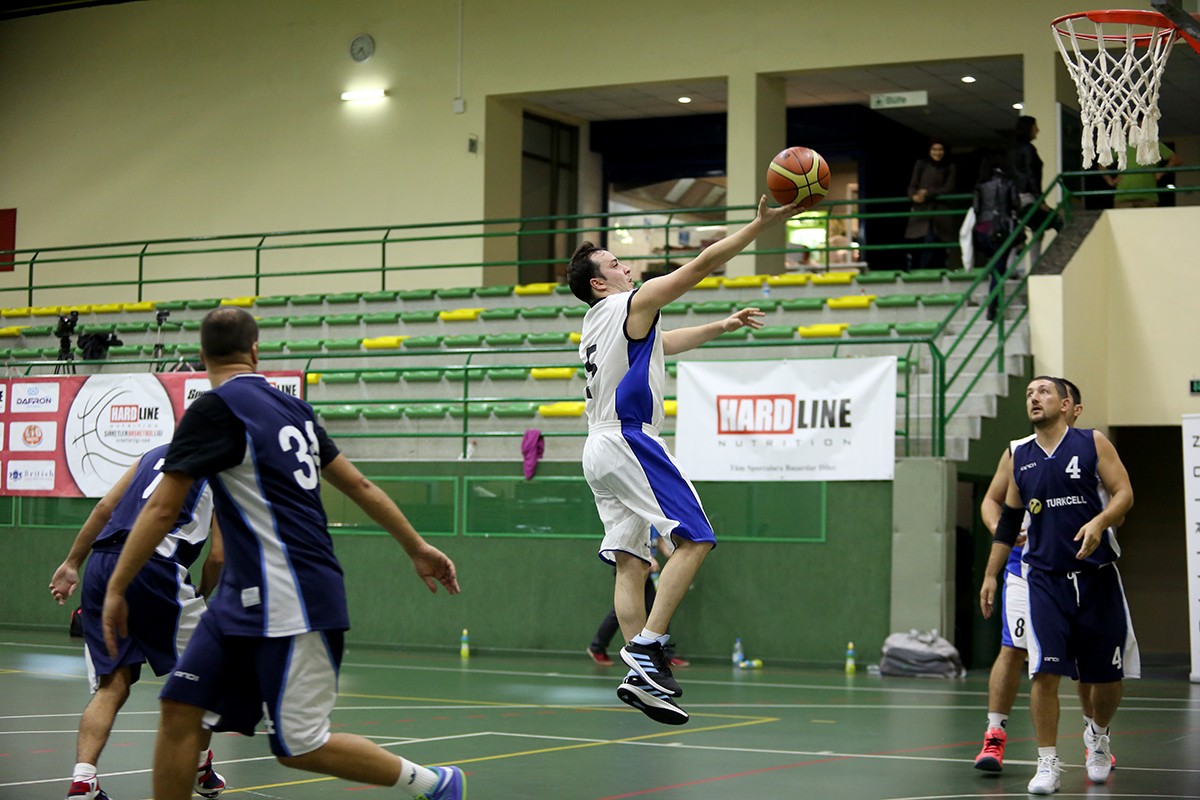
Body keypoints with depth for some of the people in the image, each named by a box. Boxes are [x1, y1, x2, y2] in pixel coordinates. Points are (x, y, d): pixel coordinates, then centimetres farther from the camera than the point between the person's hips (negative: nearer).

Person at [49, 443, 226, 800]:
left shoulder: (155, 453, 25)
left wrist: (71, 563, 15)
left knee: (111, 687, 6)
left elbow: (105, 507, 15)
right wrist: (201, 596, 20)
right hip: (155, 567, -5)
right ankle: (201, 771, 28)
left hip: (101, 566, 5)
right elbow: (217, 556, 4)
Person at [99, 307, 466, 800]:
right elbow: (360, 486, 15)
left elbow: (161, 508, -13)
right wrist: (417, 548, 23)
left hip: (291, 604, -8)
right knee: (180, 709, 4)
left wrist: (116, 589, -6)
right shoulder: (290, 407, 11)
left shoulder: (215, 409, -11)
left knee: (298, 748, -2)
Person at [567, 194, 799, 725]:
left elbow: (664, 343, 37)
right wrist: (761, 225, -4)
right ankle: (647, 647, -20)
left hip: (600, 451, 9)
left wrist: (722, 327, 37)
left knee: (631, 561, 5)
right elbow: (702, 265, -6)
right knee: (694, 538, -10)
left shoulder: (596, 325, 23)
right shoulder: (632, 304, -3)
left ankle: (642, 676, 0)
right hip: (627, 442, -9)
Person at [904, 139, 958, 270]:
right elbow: (912, 186, 5)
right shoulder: (921, 164, 8)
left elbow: (948, 188, 0)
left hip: (941, 211, 2)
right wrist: (914, 196, -18)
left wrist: (928, 193, -12)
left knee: (939, 246, -4)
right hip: (923, 210, -2)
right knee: (929, 241, -17)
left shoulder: (949, 168, 10)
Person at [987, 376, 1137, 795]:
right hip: (1045, 579, 1)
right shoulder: (1018, 457, 8)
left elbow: (1124, 493, -5)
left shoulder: (1093, 443, 0)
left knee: (1107, 675, 8)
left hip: (1096, 575, -1)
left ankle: (1098, 735, 37)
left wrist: (1099, 522, -25)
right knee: (1045, 672, -11)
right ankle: (1048, 764, -3)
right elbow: (1008, 520, 16)